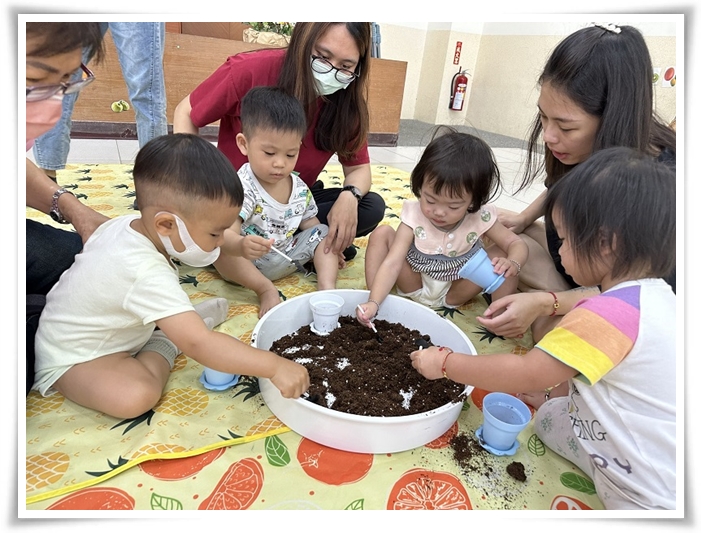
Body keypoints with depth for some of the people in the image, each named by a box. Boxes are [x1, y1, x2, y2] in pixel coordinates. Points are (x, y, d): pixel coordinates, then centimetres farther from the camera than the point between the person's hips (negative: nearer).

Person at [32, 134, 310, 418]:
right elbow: (198, 344, -44)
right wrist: (274, 366, -41)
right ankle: (165, 346, -6)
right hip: (70, 359, -8)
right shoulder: (148, 276, -40)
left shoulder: (126, 223, -13)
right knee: (136, 396, -30)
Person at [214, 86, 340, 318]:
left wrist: (327, 248, 1)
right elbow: (227, 232, -38)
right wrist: (240, 245, -60)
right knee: (221, 252, -33)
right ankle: (266, 289, -22)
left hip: (288, 254, 6)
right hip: (248, 261, -6)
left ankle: (327, 286, -15)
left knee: (323, 232, 0)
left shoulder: (300, 188, -3)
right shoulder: (242, 187, -25)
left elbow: (309, 224, 11)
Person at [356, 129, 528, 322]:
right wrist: (374, 303, -45)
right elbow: (392, 263, -32)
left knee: (501, 255, -21)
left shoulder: (480, 219, -22)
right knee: (382, 233, -19)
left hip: (457, 287, 0)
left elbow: (517, 244, -15)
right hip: (417, 283, 0)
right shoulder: (414, 216, -27)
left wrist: (512, 264, -39)